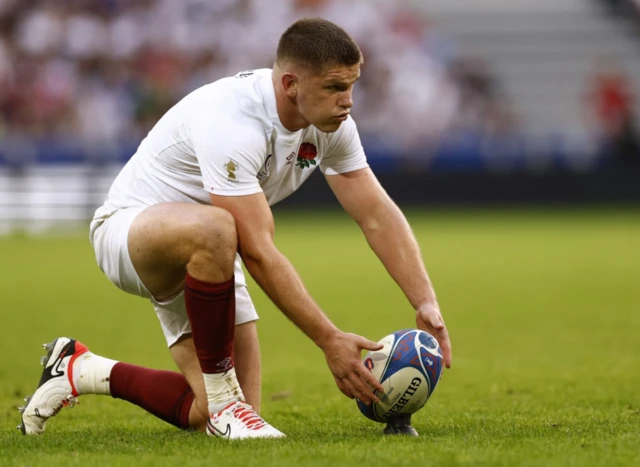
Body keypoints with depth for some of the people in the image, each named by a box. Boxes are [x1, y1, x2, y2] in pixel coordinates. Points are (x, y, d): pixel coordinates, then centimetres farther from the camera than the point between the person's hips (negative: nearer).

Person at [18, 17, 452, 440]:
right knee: (214, 229, -43)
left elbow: (379, 216, -5)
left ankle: (81, 370, 22)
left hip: (203, 259, 8)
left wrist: (427, 303, -17)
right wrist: (330, 340, -36)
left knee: (214, 415, -1)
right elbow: (258, 252, -36)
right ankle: (224, 399, -25)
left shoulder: (331, 123, -10)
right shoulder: (233, 123, -34)